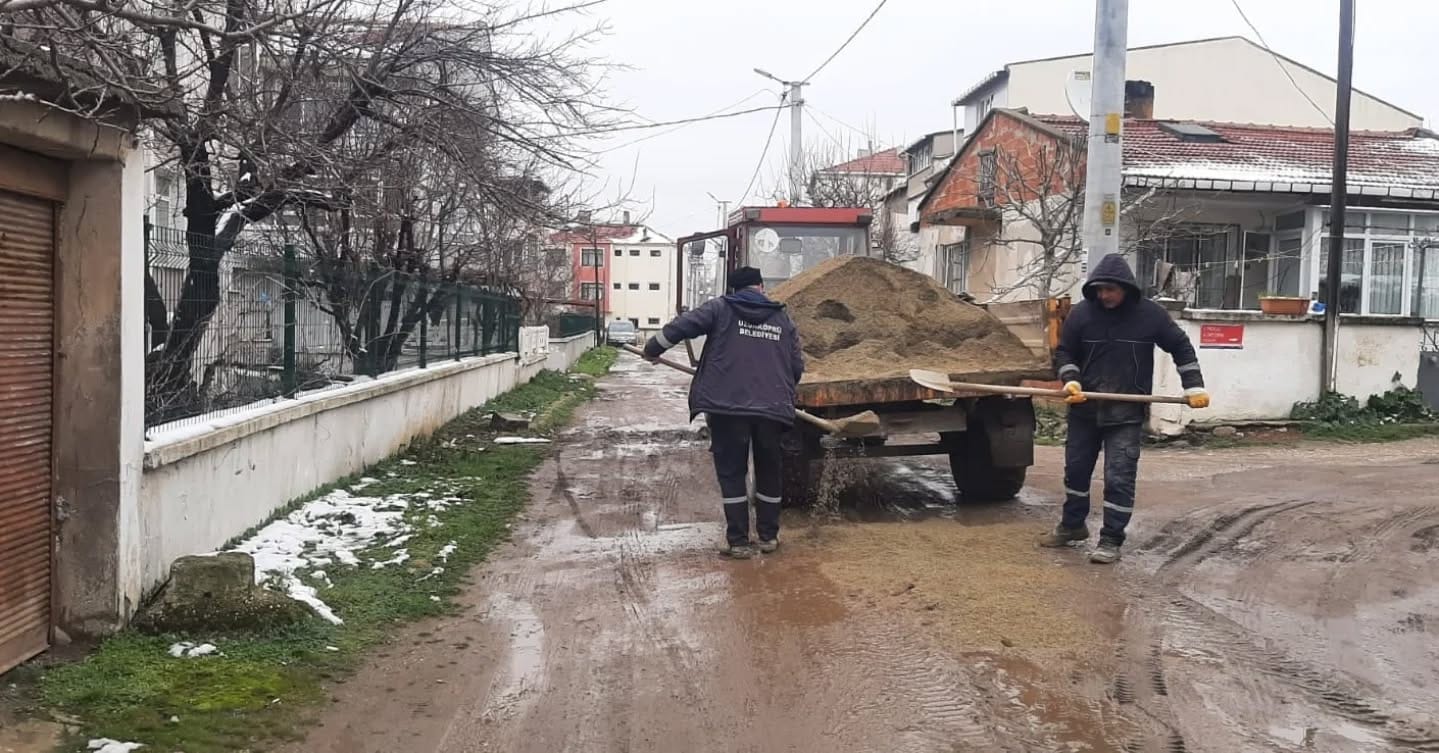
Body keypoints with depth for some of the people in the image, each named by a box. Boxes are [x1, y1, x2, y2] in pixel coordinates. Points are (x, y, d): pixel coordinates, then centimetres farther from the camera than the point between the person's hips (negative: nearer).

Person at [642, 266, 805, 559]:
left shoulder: (720, 308, 5)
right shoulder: (782, 318, 15)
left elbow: (680, 326, -1)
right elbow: (797, 366, 15)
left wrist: (653, 349, 14)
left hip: (728, 406, -3)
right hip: (773, 409, 3)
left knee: (732, 473, 7)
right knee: (769, 472, 17)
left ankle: (738, 541, 7)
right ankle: (768, 536, 25)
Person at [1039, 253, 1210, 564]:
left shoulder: (1150, 314, -6)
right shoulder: (1082, 312, -4)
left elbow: (1181, 347, 5)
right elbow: (1064, 351, 5)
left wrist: (1194, 387, 0)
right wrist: (1071, 381, -13)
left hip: (1127, 413, -3)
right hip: (1085, 408, 3)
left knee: (1119, 477, -6)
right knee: (1076, 468, 14)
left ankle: (1111, 540, 3)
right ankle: (1073, 525, 33)